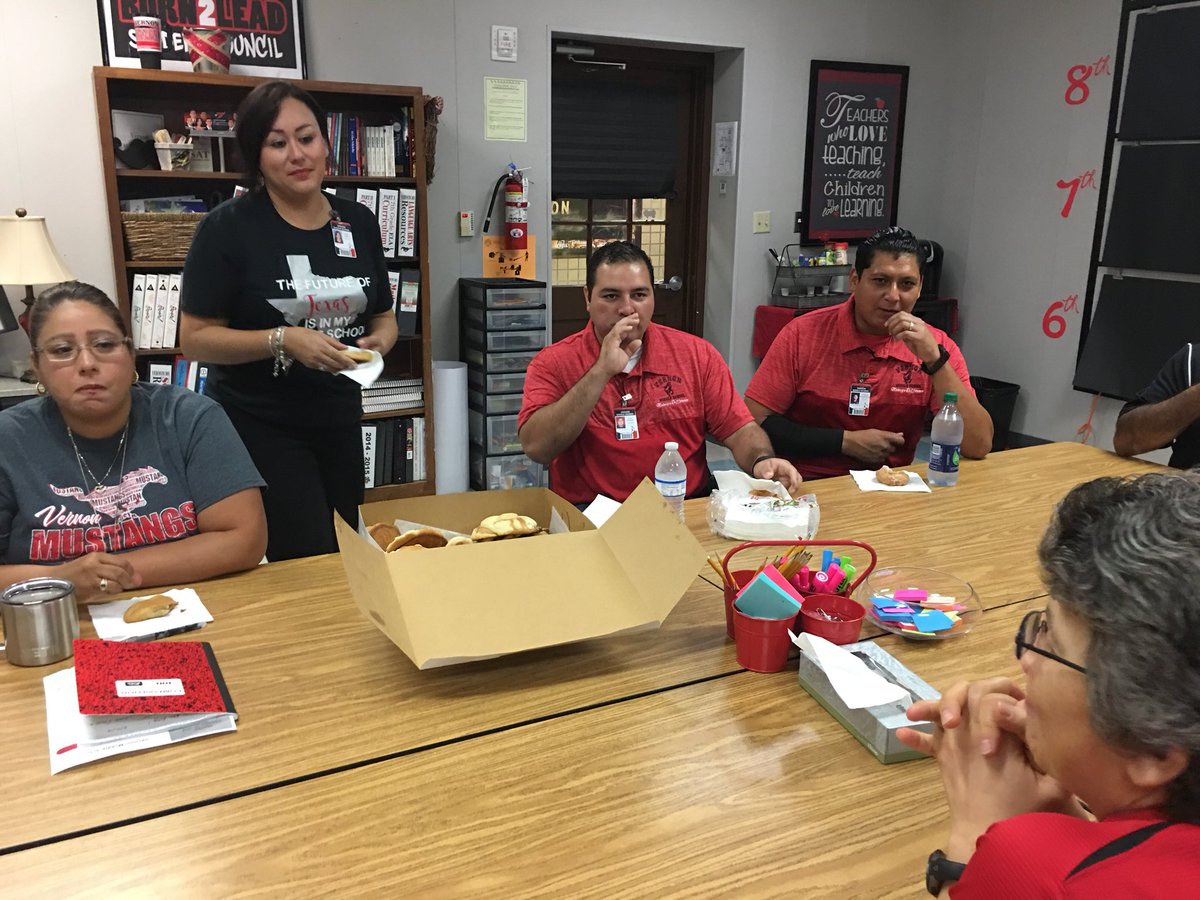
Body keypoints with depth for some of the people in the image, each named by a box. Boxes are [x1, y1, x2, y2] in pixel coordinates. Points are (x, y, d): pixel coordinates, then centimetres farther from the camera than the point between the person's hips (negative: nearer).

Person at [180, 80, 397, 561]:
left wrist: (378, 341, -9)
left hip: (340, 419, 6)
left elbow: (384, 317, 13)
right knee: (312, 562, -10)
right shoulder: (228, 227, -10)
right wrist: (283, 340, -23)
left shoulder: (359, 222, 4)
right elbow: (195, 337, -11)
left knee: (348, 553, 16)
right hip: (259, 425, -5)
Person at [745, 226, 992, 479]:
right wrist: (845, 441, -11)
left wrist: (934, 359, -17)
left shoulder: (936, 346, -1)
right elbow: (754, 422, -7)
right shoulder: (803, 334, -6)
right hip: (806, 486, -2)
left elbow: (979, 446, -8)